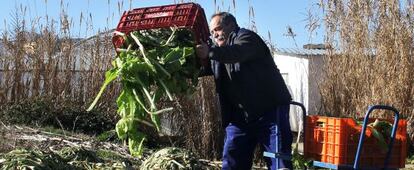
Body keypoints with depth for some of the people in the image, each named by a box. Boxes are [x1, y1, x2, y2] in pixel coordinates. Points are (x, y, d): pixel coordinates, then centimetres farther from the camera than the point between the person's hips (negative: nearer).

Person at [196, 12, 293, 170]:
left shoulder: (246, 37, -5)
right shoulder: (218, 54, 19)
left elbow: (238, 52, -27)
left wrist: (210, 51, -44)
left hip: (270, 110, -7)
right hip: (239, 116, 7)